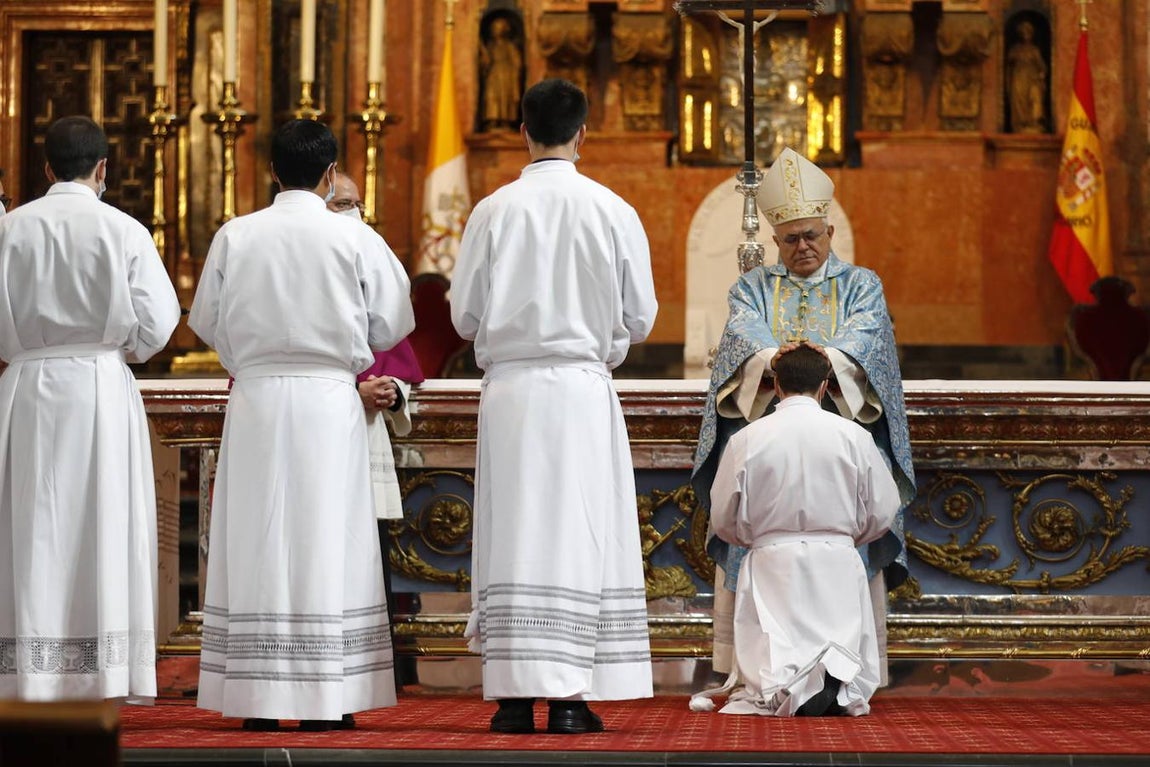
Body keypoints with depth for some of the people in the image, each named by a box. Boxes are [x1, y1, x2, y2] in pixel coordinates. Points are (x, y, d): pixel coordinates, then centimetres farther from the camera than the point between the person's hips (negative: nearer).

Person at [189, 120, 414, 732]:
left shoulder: (234, 236, 1)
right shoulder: (355, 239, -4)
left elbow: (205, 321, 9)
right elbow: (392, 325, 4)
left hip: (255, 400, 2)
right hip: (329, 400, -1)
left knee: (257, 543, 5)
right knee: (326, 542, 2)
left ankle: (257, 701, 4)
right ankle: (324, 701, 1)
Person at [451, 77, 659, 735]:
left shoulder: (493, 212, -2)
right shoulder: (612, 211, -2)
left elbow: (465, 316, 2)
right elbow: (640, 319, 2)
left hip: (509, 388, 1)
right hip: (583, 387, -1)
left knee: (515, 538, 4)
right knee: (580, 535, 2)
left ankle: (515, 697, 2)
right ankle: (570, 699, -1)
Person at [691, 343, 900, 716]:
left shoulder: (746, 439, -3)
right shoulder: (853, 436, -1)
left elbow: (724, 520, 3)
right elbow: (882, 512, 6)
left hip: (772, 565, -1)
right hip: (838, 565, 1)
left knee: (765, 677, 5)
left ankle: (789, 686, -29)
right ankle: (836, 675, -28)